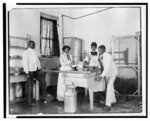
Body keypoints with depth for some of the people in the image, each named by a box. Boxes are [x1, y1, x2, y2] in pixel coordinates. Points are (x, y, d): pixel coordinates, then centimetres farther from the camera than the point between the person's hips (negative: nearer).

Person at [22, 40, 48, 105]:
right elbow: (25, 63, -12)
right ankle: (30, 101, 13)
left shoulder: (35, 52, 13)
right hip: (30, 71, -6)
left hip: (36, 71, 6)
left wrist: (39, 70, 11)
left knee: (43, 81, 0)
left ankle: (44, 97, 12)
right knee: (30, 86, 1)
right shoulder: (26, 52, -7)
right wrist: (27, 73, -16)